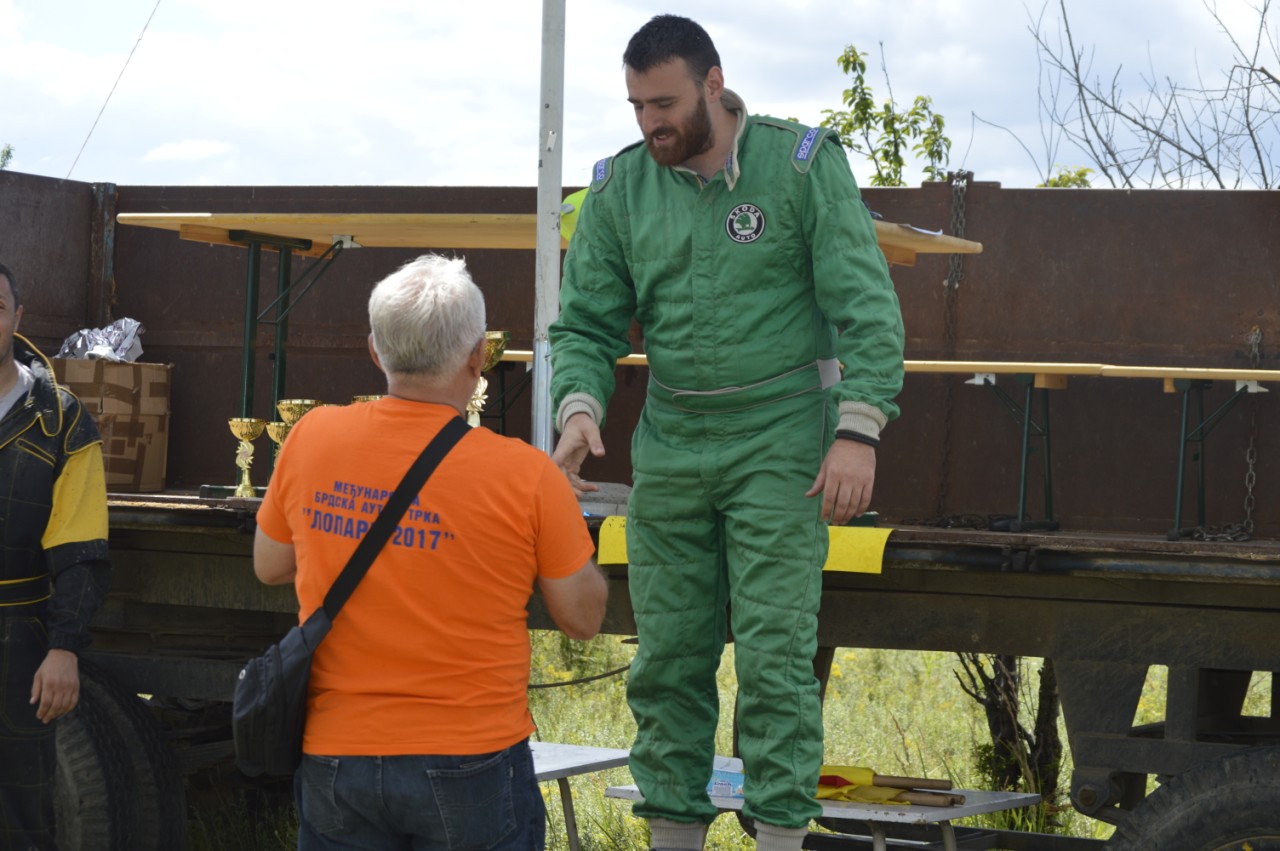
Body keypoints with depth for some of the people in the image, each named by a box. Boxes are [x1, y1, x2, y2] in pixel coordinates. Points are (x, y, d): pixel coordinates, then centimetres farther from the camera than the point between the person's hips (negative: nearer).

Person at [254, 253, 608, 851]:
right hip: (469, 763, -3)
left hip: (333, 758, 3)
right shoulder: (524, 476, -12)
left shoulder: (311, 438, -2)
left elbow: (269, 566, 15)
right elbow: (582, 618, 1)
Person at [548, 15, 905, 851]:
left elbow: (868, 307, -8)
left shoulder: (805, 164, -7)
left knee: (775, 655, -8)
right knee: (667, 658, 6)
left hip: (779, 444, -4)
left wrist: (858, 430, -17)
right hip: (669, 445, 4)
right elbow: (587, 323, 6)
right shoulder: (620, 187, 4)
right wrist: (579, 408, -14)